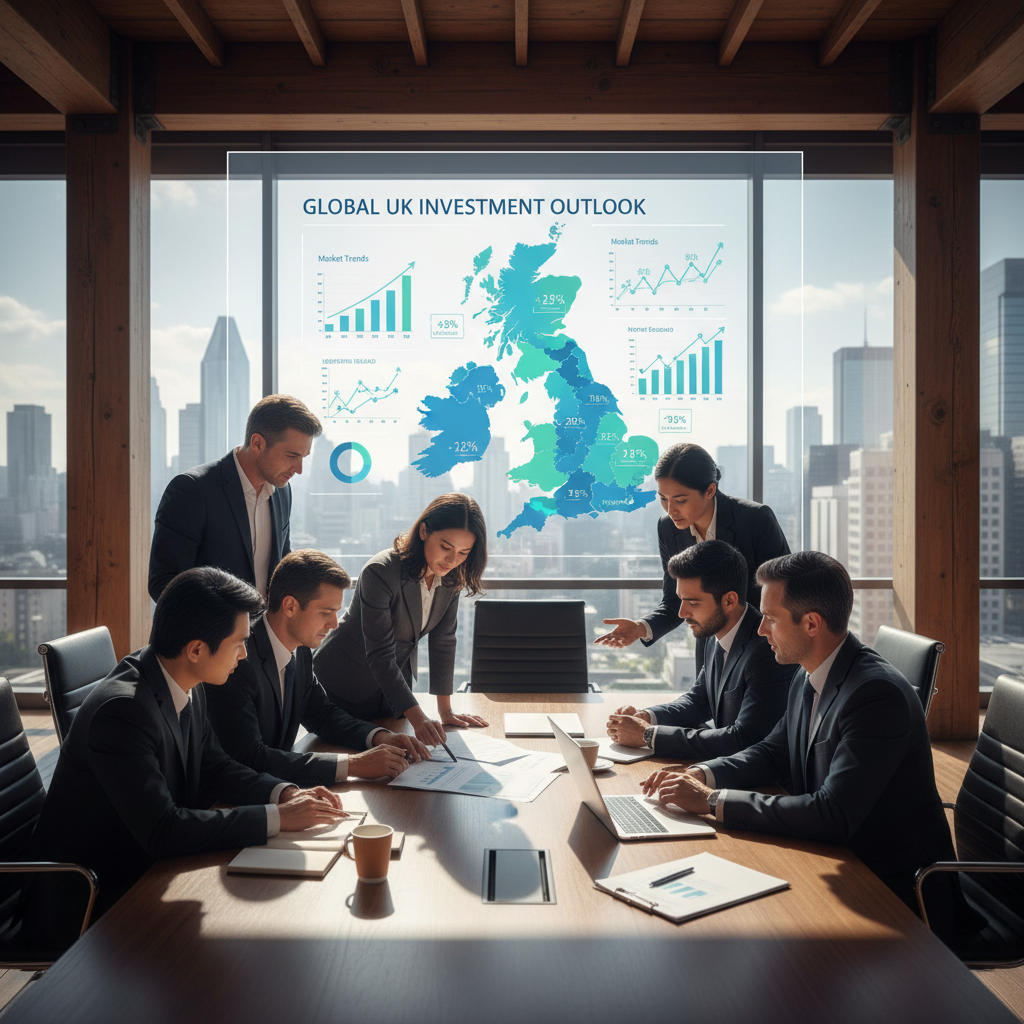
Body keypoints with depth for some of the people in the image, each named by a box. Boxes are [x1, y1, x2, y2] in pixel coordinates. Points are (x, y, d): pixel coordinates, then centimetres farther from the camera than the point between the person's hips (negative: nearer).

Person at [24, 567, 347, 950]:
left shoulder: (188, 689, -3)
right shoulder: (121, 710, -29)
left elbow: (213, 768, 9)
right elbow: (161, 830, -32)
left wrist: (285, 793, -8)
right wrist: (277, 818, -28)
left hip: (147, 867, 8)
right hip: (85, 905, -8)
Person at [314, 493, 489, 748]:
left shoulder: (452, 575, -12)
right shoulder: (381, 572, -33)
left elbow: (442, 640, -5)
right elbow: (380, 655, -34)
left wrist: (445, 710, -6)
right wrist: (417, 718, -41)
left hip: (394, 684, 6)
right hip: (343, 686, -5)